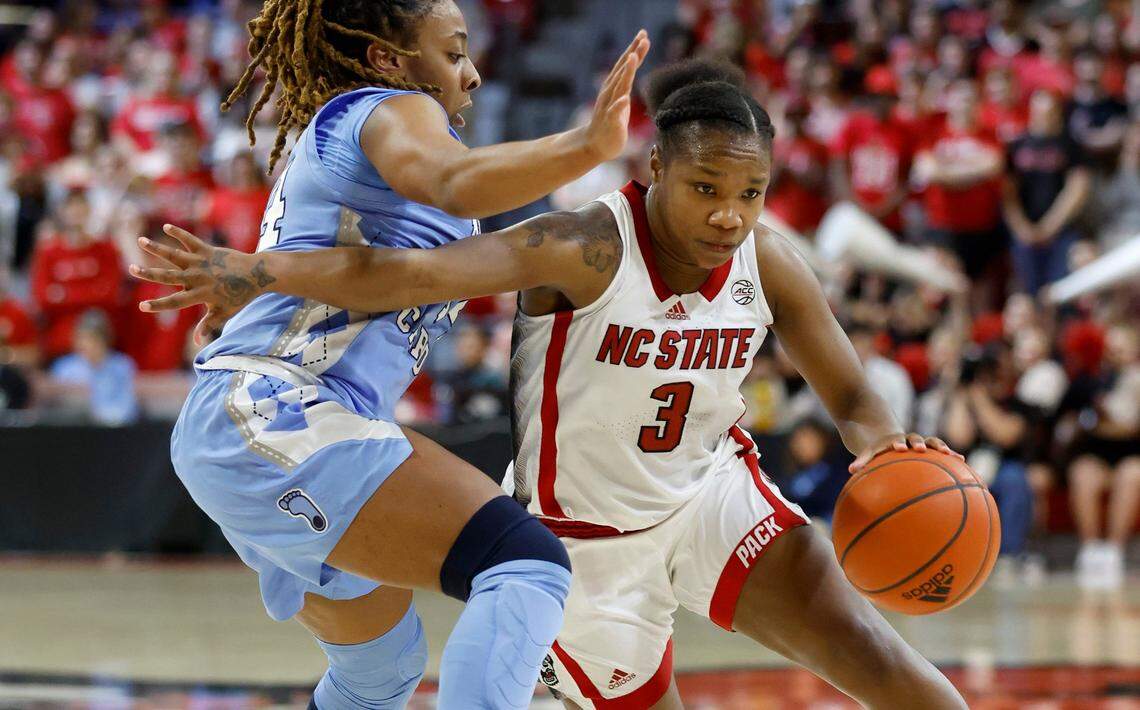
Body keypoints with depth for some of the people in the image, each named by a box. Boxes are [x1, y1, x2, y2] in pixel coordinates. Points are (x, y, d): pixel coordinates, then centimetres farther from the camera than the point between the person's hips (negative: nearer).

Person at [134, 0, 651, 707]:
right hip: (279, 417, -11)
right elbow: (455, 184, -26)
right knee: (529, 567, -25)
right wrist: (586, 146, -39)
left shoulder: (326, 141, 29)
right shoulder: (389, 111, -2)